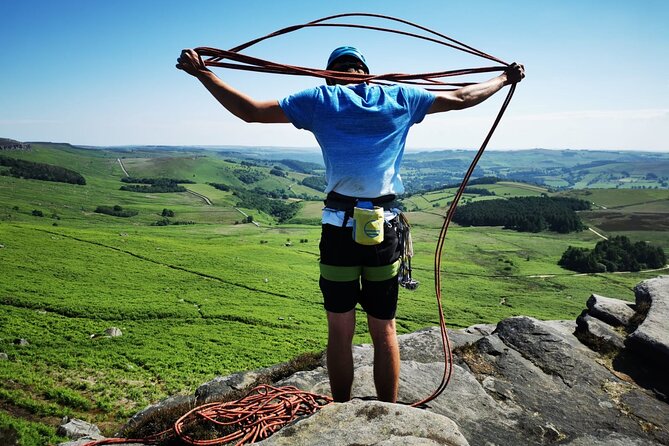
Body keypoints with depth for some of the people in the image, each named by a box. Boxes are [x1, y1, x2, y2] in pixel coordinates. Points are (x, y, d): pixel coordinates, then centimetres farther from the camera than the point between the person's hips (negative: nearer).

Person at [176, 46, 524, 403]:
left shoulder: (320, 100, 6)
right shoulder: (399, 98, 11)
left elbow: (250, 111, 4)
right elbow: (460, 98, 21)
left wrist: (201, 72, 14)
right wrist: (506, 78, 37)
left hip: (339, 228, -1)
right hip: (385, 228, 2)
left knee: (340, 331, 11)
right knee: (384, 330, 13)